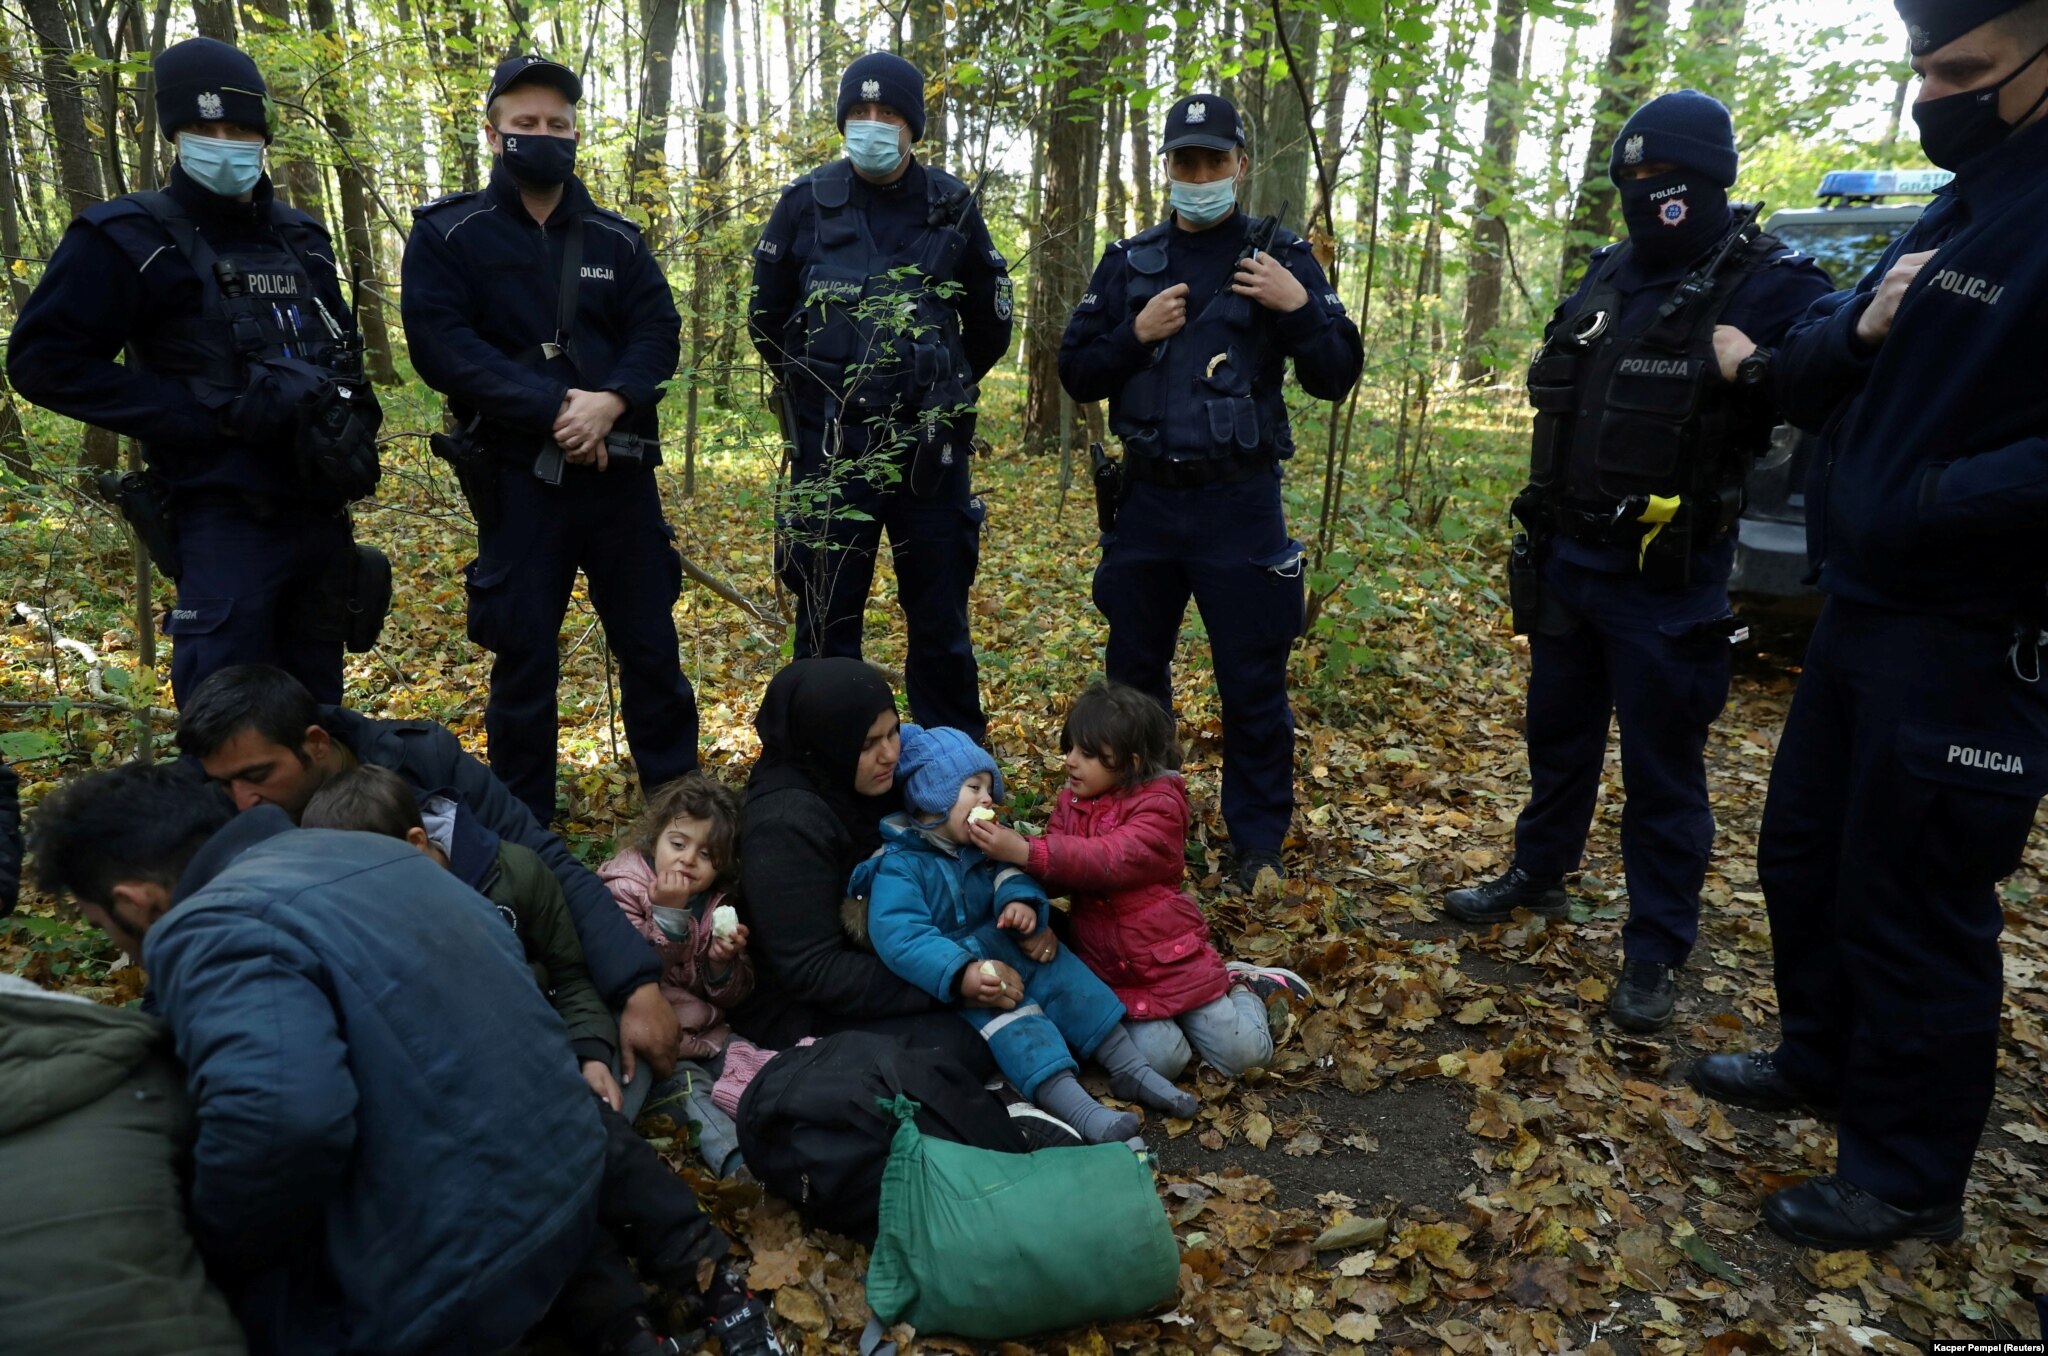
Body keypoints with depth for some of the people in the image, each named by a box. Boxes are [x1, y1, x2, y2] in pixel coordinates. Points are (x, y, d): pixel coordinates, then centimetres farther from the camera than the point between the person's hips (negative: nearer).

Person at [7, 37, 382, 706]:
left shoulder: (301, 237, 12)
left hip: (321, 514, 6)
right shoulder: (132, 239, -5)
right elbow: (44, 360, -10)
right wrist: (210, 414, -17)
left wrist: (347, 416, 3)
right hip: (224, 522, -5)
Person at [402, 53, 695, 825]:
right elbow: (440, 344, -10)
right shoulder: (446, 235, 1)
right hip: (518, 474, -3)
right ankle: (523, 827, 18)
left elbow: (658, 332, 3)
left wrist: (610, 401, -17)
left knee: (650, 639, 9)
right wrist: (552, 409, -19)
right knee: (524, 653, 3)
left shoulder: (616, 239, 12)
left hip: (620, 468, 3)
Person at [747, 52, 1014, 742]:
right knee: (826, 615, 5)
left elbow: (990, 324, 15)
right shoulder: (805, 204, 2)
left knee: (941, 619, 8)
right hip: (831, 446, 0)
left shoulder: (953, 207, 4)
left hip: (929, 445, 1)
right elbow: (767, 320, 12)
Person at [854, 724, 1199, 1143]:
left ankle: (1130, 1069, 4)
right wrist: (961, 974, -41)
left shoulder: (979, 842, 5)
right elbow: (900, 938, -30)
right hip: (957, 973, -7)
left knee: (1069, 979, -3)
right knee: (1011, 1020, -26)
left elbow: (1011, 873, -1)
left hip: (1011, 949, 7)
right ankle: (1073, 1106, -36)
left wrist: (1022, 902, -27)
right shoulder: (898, 866, -19)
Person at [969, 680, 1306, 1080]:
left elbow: (1110, 860, -32)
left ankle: (1244, 988, 25)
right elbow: (1059, 875, -2)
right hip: (1110, 968, 4)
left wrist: (1025, 852, -41)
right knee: (1159, 1060, -15)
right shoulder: (1072, 801, 3)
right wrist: (1010, 846, -23)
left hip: (1169, 954, -4)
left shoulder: (1158, 807, -16)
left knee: (1242, 1053, -5)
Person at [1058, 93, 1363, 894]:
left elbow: (1336, 378, -1)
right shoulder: (1129, 262, 8)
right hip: (1147, 500, 3)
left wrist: (1301, 307, -17)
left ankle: (1259, 846, 16)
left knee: (1253, 685, 2)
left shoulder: (1281, 257, 2)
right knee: (1134, 674, 13)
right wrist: (1135, 334, -10)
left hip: (1240, 504, -3)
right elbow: (1076, 374, 6)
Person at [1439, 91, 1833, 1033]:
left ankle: (1655, 954, 17)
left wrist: (1761, 371, -34)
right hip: (1566, 557, 7)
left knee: (1662, 770, 3)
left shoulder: (1765, 284, -11)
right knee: (1558, 733, 20)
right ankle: (1538, 876, 40)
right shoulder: (1608, 275, 9)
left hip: (1667, 578, -6)